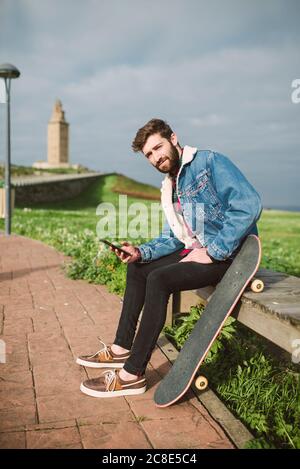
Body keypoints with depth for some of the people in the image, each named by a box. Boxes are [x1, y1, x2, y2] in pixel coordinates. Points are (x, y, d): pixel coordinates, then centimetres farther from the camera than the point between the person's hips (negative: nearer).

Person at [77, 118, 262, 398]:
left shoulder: (210, 162, -11)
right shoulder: (169, 188, 15)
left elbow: (249, 205, -24)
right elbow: (171, 239, 16)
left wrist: (212, 252, -23)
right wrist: (140, 252, -3)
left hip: (229, 253, -9)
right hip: (196, 251, 9)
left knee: (158, 279, -26)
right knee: (137, 270, 12)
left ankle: (132, 374, -18)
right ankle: (122, 348, 19)